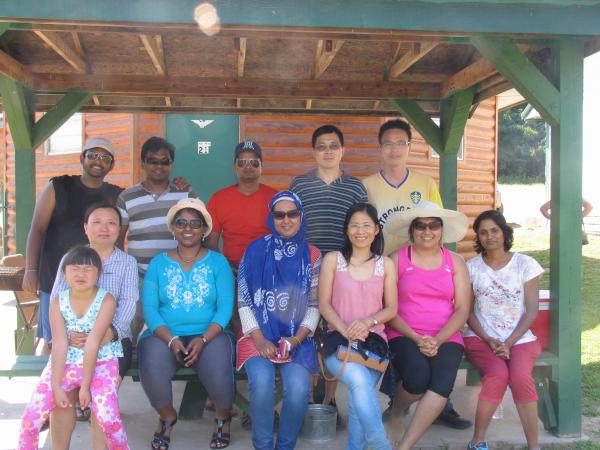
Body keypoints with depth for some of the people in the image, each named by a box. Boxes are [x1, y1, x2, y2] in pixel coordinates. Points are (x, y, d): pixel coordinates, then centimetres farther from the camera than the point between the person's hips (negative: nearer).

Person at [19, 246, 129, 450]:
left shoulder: (106, 300, -11)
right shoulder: (58, 302, -2)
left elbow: (93, 343, -17)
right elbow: (59, 344, -10)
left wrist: (85, 385, -17)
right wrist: (56, 386, -14)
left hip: (100, 363, -3)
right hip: (65, 364, 3)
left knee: (108, 417, -22)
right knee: (30, 417, -7)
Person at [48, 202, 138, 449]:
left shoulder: (127, 262, 9)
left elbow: (128, 302, -5)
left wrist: (111, 332, -26)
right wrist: (68, 333, -20)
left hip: (114, 340, -1)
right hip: (72, 341, 1)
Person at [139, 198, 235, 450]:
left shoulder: (218, 262, 6)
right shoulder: (158, 263, 9)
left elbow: (225, 308, -3)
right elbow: (149, 308, 0)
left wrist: (203, 339, -17)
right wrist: (171, 340, -16)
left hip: (208, 335, -1)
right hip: (165, 335, 1)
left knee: (218, 374, -29)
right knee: (151, 372, -29)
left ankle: (223, 416, 9)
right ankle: (167, 416, 7)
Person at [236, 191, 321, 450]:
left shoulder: (312, 255, 5)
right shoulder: (256, 251, 0)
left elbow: (315, 305, 4)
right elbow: (244, 301, -1)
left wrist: (296, 339, -11)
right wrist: (260, 340, -12)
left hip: (297, 338, 1)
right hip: (258, 335, -1)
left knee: (298, 387, -26)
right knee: (262, 382, -29)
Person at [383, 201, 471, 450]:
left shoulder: (455, 261, 11)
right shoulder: (397, 259, 5)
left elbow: (462, 309, 4)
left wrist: (437, 340, -11)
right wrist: (416, 338, -13)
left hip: (446, 338, 2)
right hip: (404, 336, -1)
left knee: (442, 384, -28)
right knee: (418, 378, -29)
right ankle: (396, 413, 6)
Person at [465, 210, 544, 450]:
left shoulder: (526, 264, 4)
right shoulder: (471, 267, 6)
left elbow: (532, 311, 1)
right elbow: (467, 311, 5)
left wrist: (508, 343, -11)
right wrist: (489, 340, -10)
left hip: (521, 338, 0)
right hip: (481, 337, 0)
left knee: (521, 377, -30)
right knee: (498, 374, -30)